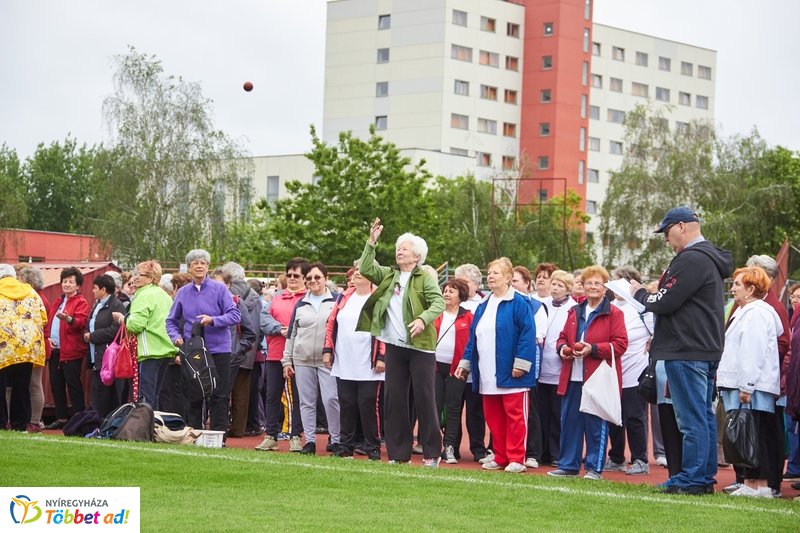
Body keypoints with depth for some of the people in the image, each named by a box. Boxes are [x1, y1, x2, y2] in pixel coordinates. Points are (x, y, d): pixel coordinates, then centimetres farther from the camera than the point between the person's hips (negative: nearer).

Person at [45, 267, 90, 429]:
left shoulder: (81, 302, -2)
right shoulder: (58, 302, 22)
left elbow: (81, 322, -18)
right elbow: (49, 323, 25)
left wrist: (69, 319, -38)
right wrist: (48, 337, 7)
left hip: (71, 351, -8)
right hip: (55, 349, 8)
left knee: (73, 385, -8)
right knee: (56, 385, 9)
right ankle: (61, 418, 16)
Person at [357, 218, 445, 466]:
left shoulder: (425, 277, -3)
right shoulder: (389, 276, 14)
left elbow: (439, 303, -12)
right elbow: (365, 269, 4)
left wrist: (423, 319, -28)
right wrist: (372, 242, -2)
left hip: (420, 346, -6)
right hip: (394, 346, 6)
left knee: (424, 399, -3)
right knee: (394, 399, 6)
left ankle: (431, 453, 4)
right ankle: (398, 453, 12)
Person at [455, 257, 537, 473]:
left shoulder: (519, 304, -6)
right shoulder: (483, 307, 18)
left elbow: (528, 334, -13)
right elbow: (473, 337, 21)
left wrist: (521, 363, -19)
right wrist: (466, 363, 17)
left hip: (510, 374, -7)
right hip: (488, 375, 7)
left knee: (514, 416, -3)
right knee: (493, 417, 9)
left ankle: (516, 459, 1)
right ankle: (500, 457, 16)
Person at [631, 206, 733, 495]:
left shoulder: (692, 259, -16)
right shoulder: (709, 258, 18)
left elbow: (665, 302, -18)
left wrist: (640, 293, -1)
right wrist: (650, 293, 10)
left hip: (687, 352, -11)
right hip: (706, 350, 11)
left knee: (691, 419, -7)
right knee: (704, 416, 12)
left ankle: (692, 479, -5)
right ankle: (705, 478, 17)